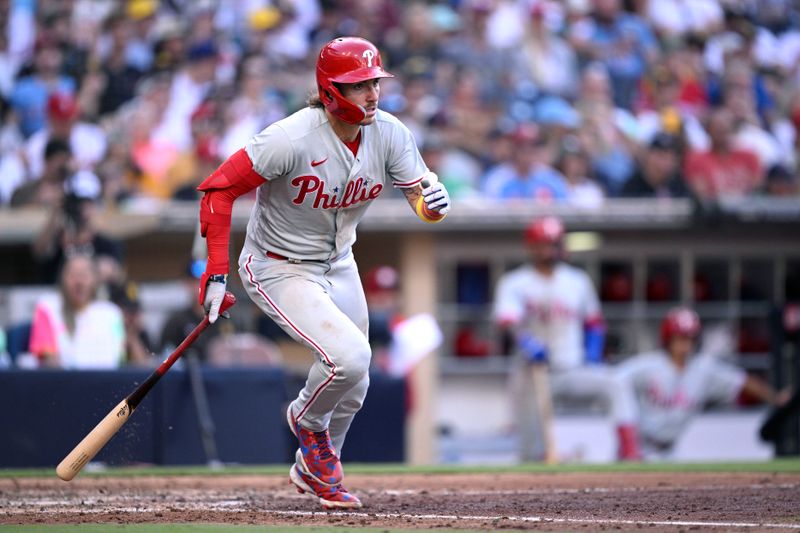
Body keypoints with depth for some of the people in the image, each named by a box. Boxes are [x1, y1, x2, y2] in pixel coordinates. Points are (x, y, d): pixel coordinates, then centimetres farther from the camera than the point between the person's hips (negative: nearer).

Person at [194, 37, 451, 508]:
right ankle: (308, 422, 8)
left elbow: (424, 201, -10)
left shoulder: (390, 134, -13)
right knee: (348, 356, -25)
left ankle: (312, 470, 43)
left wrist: (434, 199, -36)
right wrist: (216, 272, -29)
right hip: (279, 270, -7)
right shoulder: (292, 140, -30)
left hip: (339, 265, 7)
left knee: (353, 387, 16)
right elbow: (219, 189, -25)